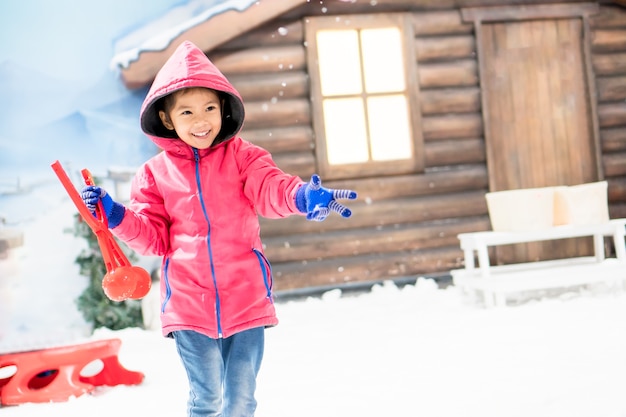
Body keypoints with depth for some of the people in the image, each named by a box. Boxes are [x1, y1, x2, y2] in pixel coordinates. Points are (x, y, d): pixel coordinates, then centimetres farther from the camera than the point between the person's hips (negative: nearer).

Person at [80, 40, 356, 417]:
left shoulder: (241, 156, 1)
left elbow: (269, 188, -16)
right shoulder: (156, 173, 4)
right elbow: (155, 237, 6)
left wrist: (303, 196, -38)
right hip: (189, 305, 0)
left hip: (245, 299, 0)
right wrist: (116, 216, -10)